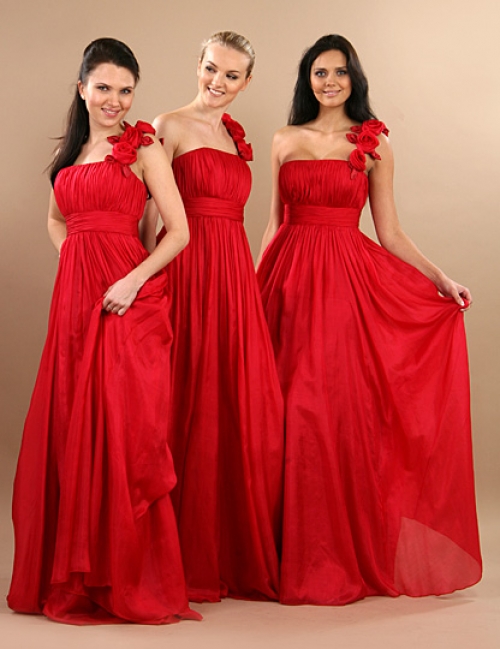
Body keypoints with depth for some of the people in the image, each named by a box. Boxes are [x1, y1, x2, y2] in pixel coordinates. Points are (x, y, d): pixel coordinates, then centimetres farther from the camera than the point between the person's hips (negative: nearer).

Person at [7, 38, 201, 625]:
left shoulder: (144, 149, 1)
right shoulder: (68, 153, 17)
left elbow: (179, 231, -4)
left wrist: (133, 279, -16)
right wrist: (74, 264, 14)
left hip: (128, 299, -5)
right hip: (73, 299, 6)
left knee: (123, 432, -6)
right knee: (70, 431, 6)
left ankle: (132, 580, 5)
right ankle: (75, 574, 19)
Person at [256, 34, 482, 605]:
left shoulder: (373, 144, 6)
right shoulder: (285, 141, 11)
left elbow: (389, 233, 5)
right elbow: (274, 223, 14)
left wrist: (441, 279, -3)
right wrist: (255, 287, 9)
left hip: (348, 281, -2)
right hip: (290, 280, 2)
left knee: (344, 408, -5)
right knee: (292, 414, 0)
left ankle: (350, 555, 8)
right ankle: (294, 554, 13)